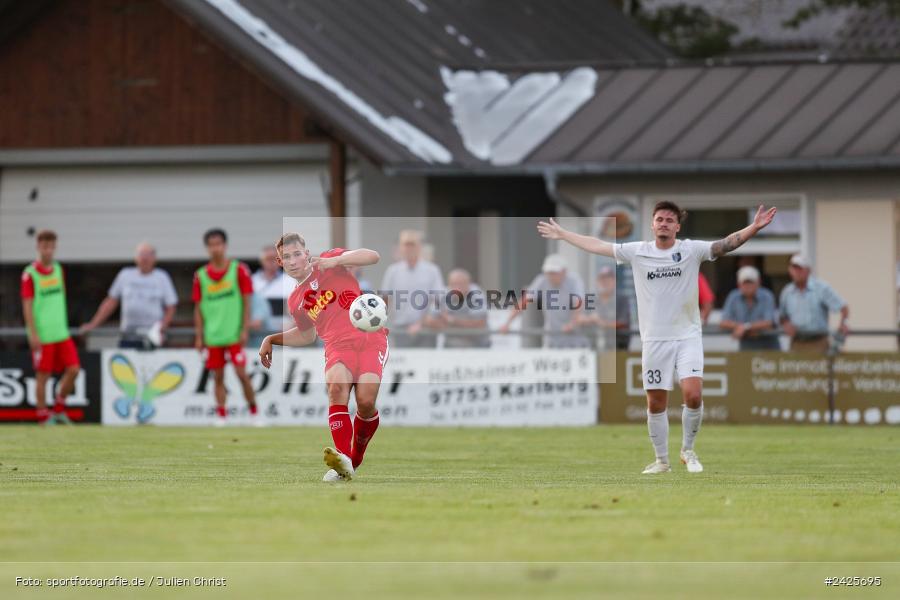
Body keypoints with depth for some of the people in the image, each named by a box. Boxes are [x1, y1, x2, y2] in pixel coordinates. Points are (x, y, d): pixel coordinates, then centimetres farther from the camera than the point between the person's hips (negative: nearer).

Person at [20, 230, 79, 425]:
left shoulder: (58, 270, 10)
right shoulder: (30, 274, -7)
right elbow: (27, 306, -9)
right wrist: (33, 334, -14)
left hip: (61, 333, 5)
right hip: (42, 335, -5)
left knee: (73, 370, -3)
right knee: (43, 375, -1)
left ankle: (58, 409, 15)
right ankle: (43, 417, 9)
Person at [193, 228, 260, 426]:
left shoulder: (239, 270, -1)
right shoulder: (201, 275, 6)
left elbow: (246, 302, -1)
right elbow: (198, 308, 10)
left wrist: (245, 330, -7)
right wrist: (198, 336, 6)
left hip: (234, 335, -3)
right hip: (212, 336, 3)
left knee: (241, 373, -7)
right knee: (218, 376, 4)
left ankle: (254, 412, 5)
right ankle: (221, 416, 9)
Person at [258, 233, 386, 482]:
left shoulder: (328, 261, 8)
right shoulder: (295, 301, 20)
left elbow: (372, 256, -4)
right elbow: (306, 335, 35)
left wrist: (335, 260, -17)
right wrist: (271, 339, 22)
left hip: (370, 338, -3)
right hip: (338, 346, 3)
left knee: (366, 401, -22)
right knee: (336, 385, -29)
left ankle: (356, 460, 1)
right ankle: (343, 460, -42)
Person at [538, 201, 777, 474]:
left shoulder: (691, 250, -3)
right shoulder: (637, 252, 4)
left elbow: (727, 243, -12)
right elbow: (597, 246, 12)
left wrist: (755, 227, -26)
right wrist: (562, 234, 16)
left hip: (688, 336, -2)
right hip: (654, 339, 2)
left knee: (693, 395, -16)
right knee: (656, 403, 5)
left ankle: (688, 450, 5)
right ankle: (662, 460, 19)